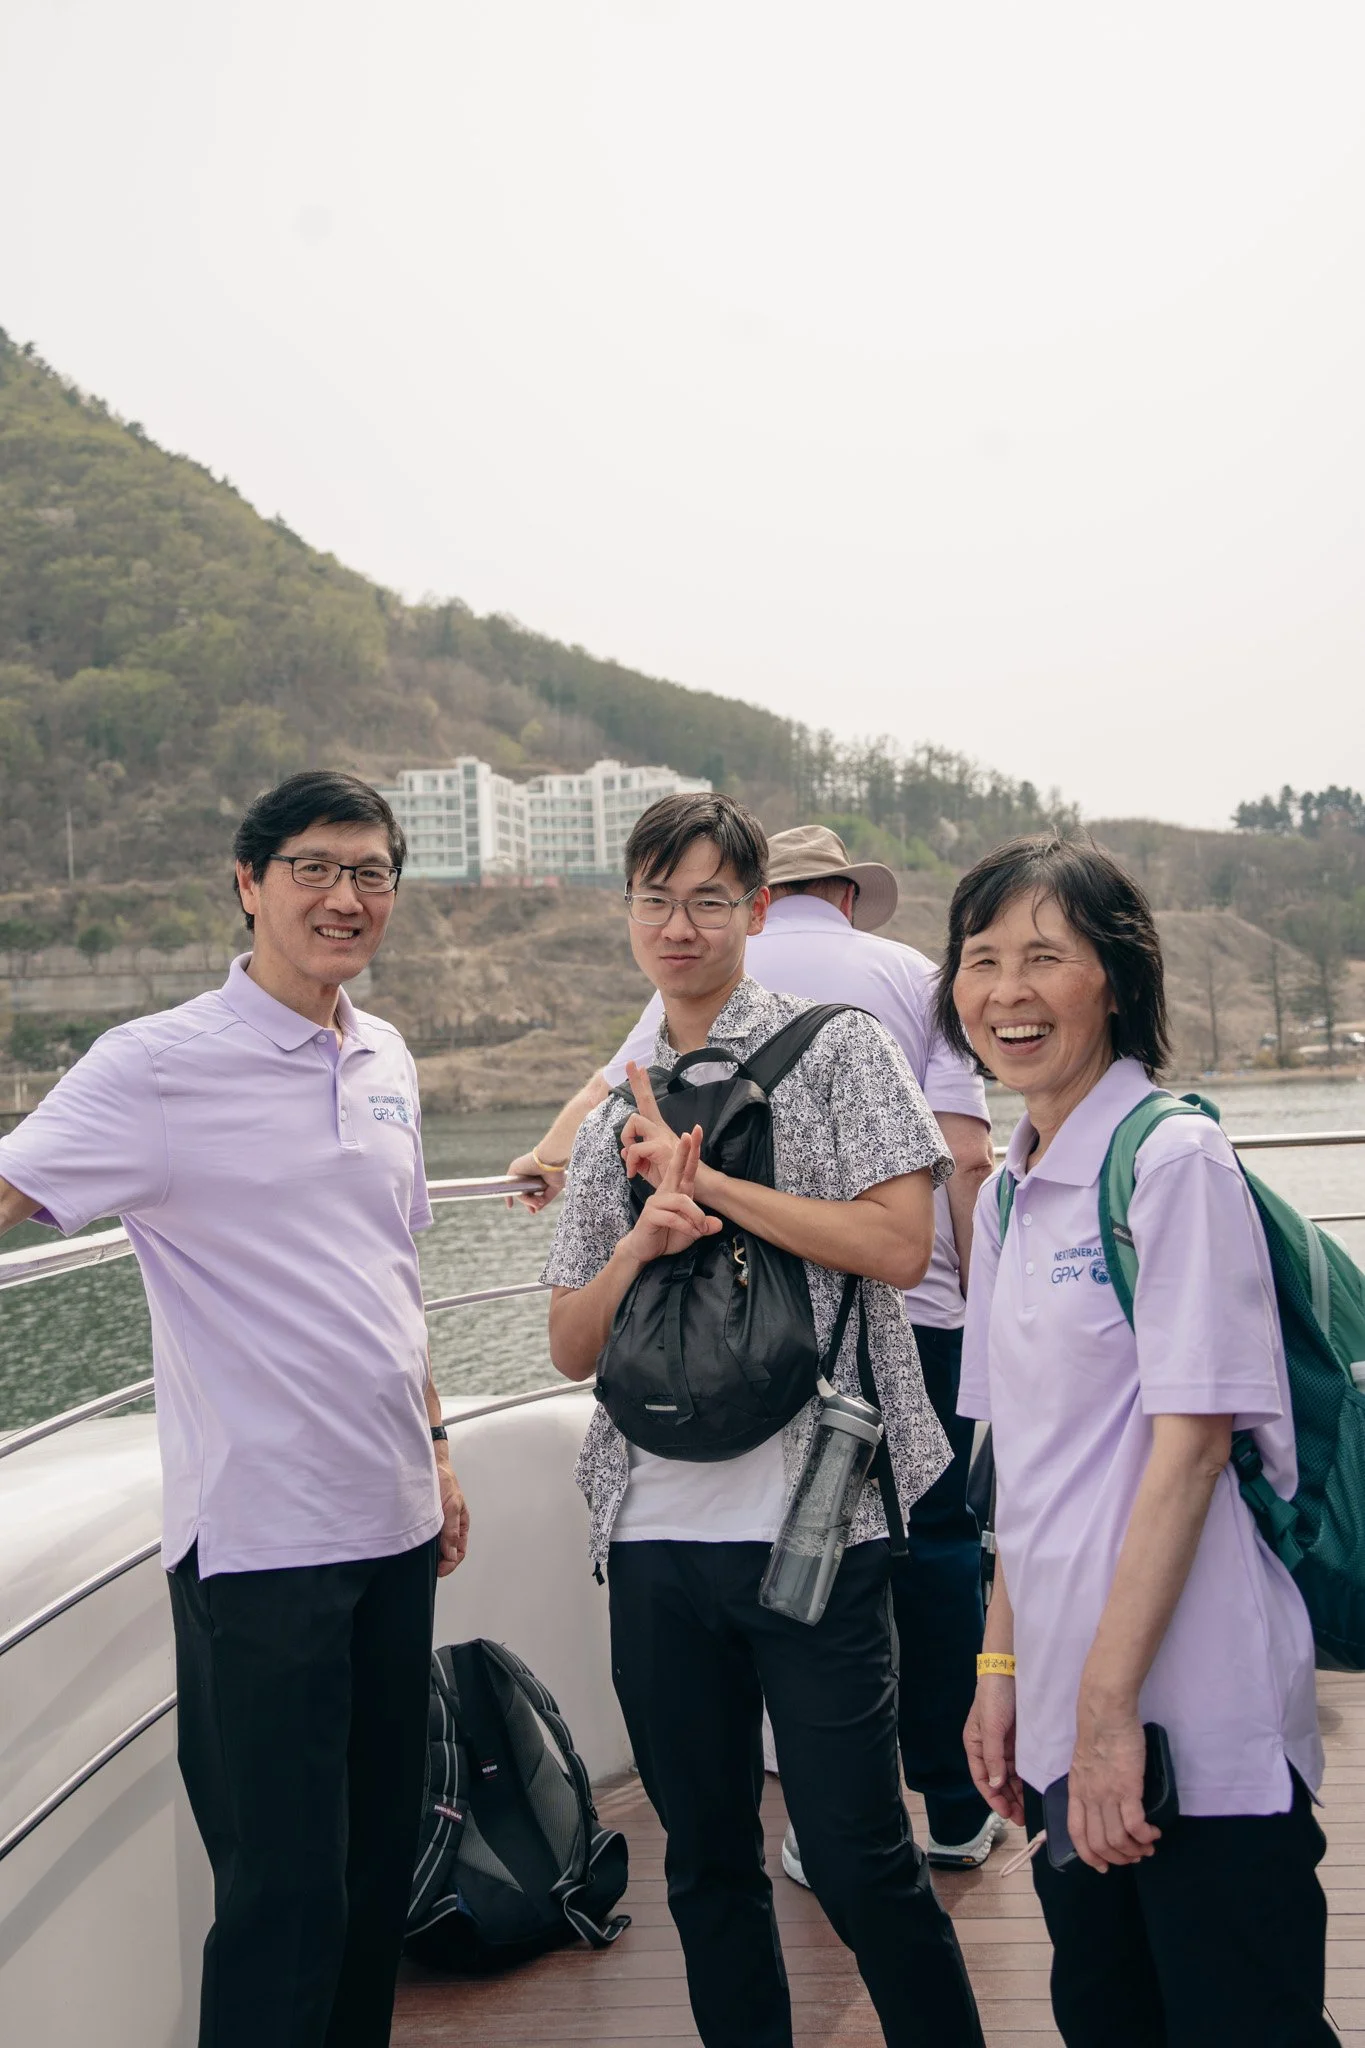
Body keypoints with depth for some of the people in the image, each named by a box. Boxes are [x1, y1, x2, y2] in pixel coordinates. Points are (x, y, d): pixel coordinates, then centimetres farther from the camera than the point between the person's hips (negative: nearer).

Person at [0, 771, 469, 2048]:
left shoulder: (385, 1060, 9)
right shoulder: (160, 1066, -10)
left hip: (391, 1520, 7)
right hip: (260, 1536, -6)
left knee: (381, 1869, 16)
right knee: (286, 1893, 1)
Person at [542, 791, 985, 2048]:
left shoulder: (837, 1049, 1)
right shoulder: (616, 1120, 15)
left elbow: (899, 1245, -12)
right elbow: (571, 1348, 12)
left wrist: (708, 1179, -11)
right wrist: (640, 1239, -7)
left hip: (812, 1524, -5)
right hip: (656, 1532, 5)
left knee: (858, 1857, 2)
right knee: (707, 1862, 14)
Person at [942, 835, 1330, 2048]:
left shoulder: (1174, 1159, -12)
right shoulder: (1009, 1196, 11)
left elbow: (1192, 1440, -17)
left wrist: (1111, 1708, -18)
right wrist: (1005, 1666, 11)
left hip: (1198, 1719, -7)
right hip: (1069, 1710, 8)